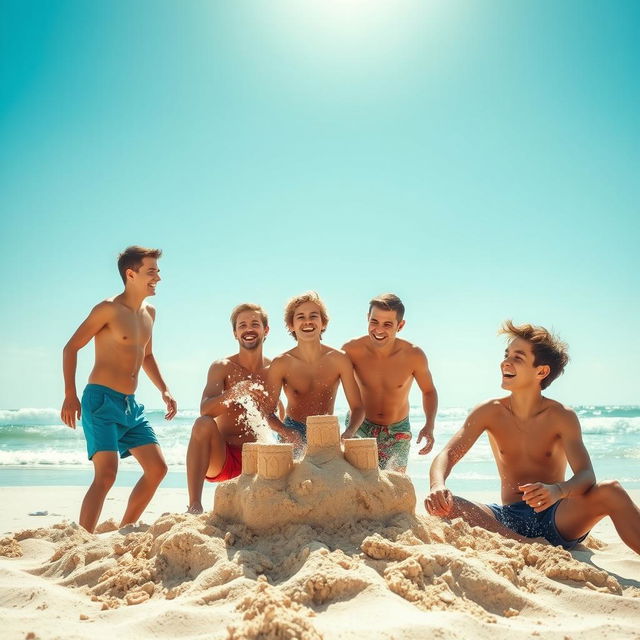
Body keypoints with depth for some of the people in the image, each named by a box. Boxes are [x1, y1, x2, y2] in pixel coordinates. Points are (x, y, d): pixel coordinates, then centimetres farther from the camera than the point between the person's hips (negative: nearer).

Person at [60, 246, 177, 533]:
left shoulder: (149, 313, 14)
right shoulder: (109, 309, -9)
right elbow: (71, 348, -7)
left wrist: (164, 390, 16)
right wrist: (70, 396, -15)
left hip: (131, 404, 8)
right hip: (102, 401, -8)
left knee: (157, 469, 7)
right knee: (106, 475, -18)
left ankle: (123, 533, 18)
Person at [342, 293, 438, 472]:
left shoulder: (413, 355, -17)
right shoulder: (351, 350, -18)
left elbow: (429, 391, 1)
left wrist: (429, 426, -15)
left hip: (397, 432, 1)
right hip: (360, 427, 0)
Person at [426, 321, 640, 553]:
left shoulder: (561, 417, -5)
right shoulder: (490, 412, 0)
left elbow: (585, 475, -16)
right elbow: (448, 454, -7)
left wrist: (557, 491, -41)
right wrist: (438, 486, -31)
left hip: (557, 517, -2)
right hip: (508, 520, 2)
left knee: (610, 491, -30)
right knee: (445, 505, -26)